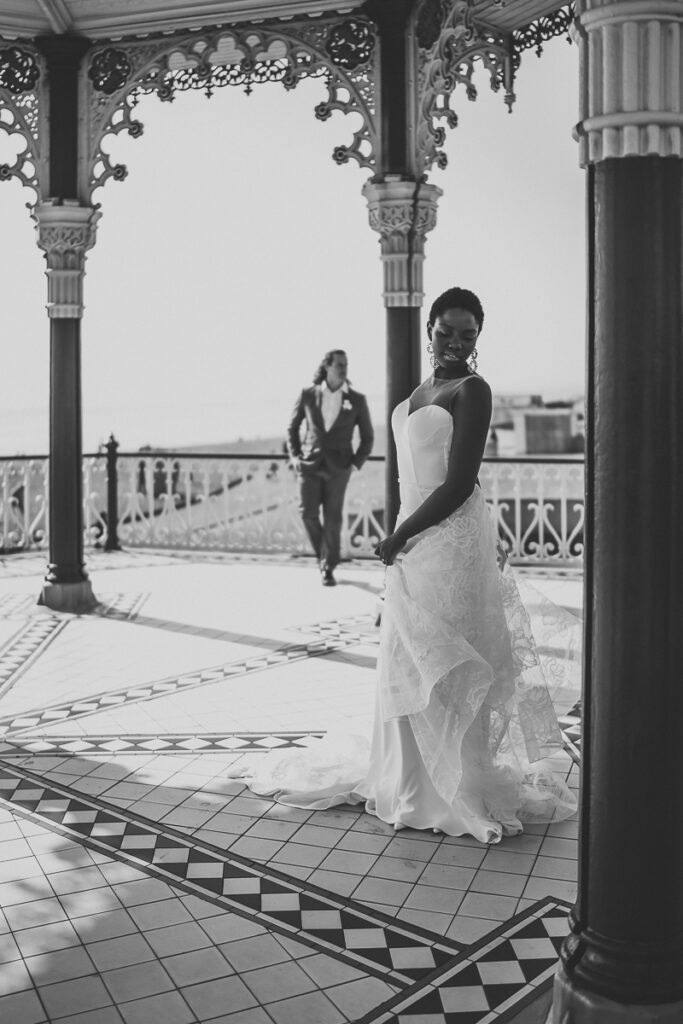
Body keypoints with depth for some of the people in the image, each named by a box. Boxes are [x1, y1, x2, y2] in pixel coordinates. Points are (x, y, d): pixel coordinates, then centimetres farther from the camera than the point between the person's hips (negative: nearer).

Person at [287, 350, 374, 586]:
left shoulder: (356, 400, -1)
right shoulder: (308, 395, 1)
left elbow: (367, 436, 7)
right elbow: (292, 427, 14)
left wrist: (356, 463, -1)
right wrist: (295, 456, 5)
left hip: (338, 467, -1)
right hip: (310, 464, 1)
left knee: (333, 518, -1)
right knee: (308, 513, -6)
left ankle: (328, 568, 12)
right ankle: (323, 555, 19)